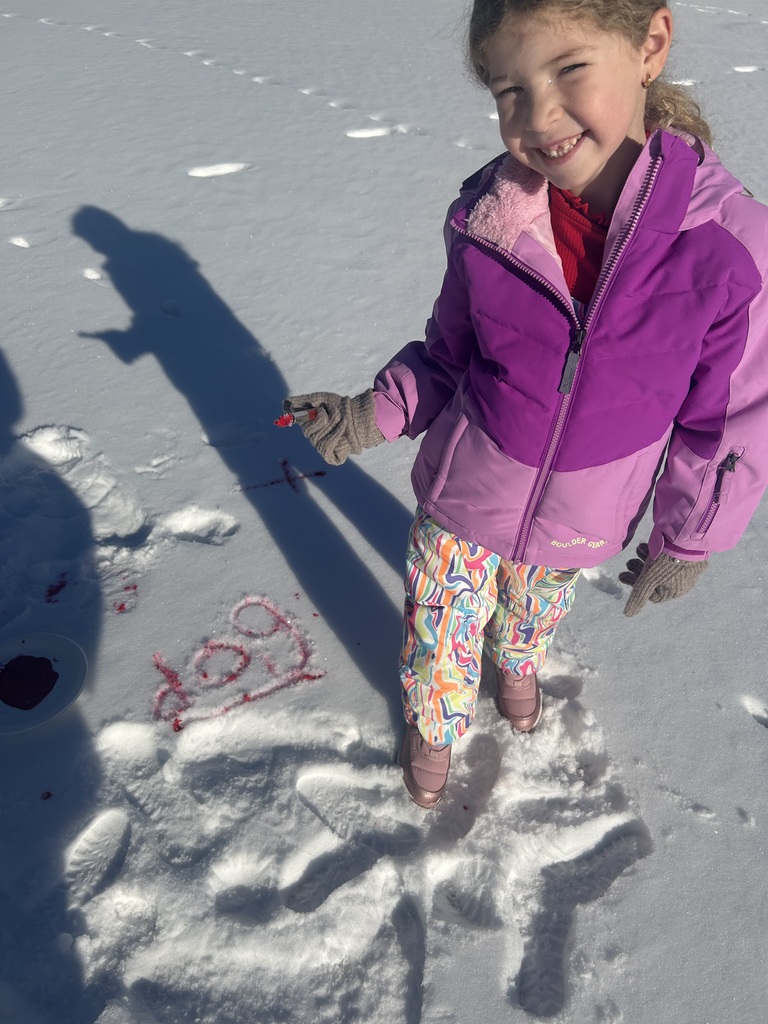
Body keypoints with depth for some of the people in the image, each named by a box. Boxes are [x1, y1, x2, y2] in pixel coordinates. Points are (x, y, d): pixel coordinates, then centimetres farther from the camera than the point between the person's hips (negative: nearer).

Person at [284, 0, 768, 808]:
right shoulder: (486, 219, -19)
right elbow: (448, 354, -1)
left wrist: (685, 544, -2)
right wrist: (374, 414, -15)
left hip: (578, 524, 0)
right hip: (461, 498, 0)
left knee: (534, 611, 31)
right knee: (440, 631, 19)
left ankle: (517, 662, 68)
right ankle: (433, 723, 54)